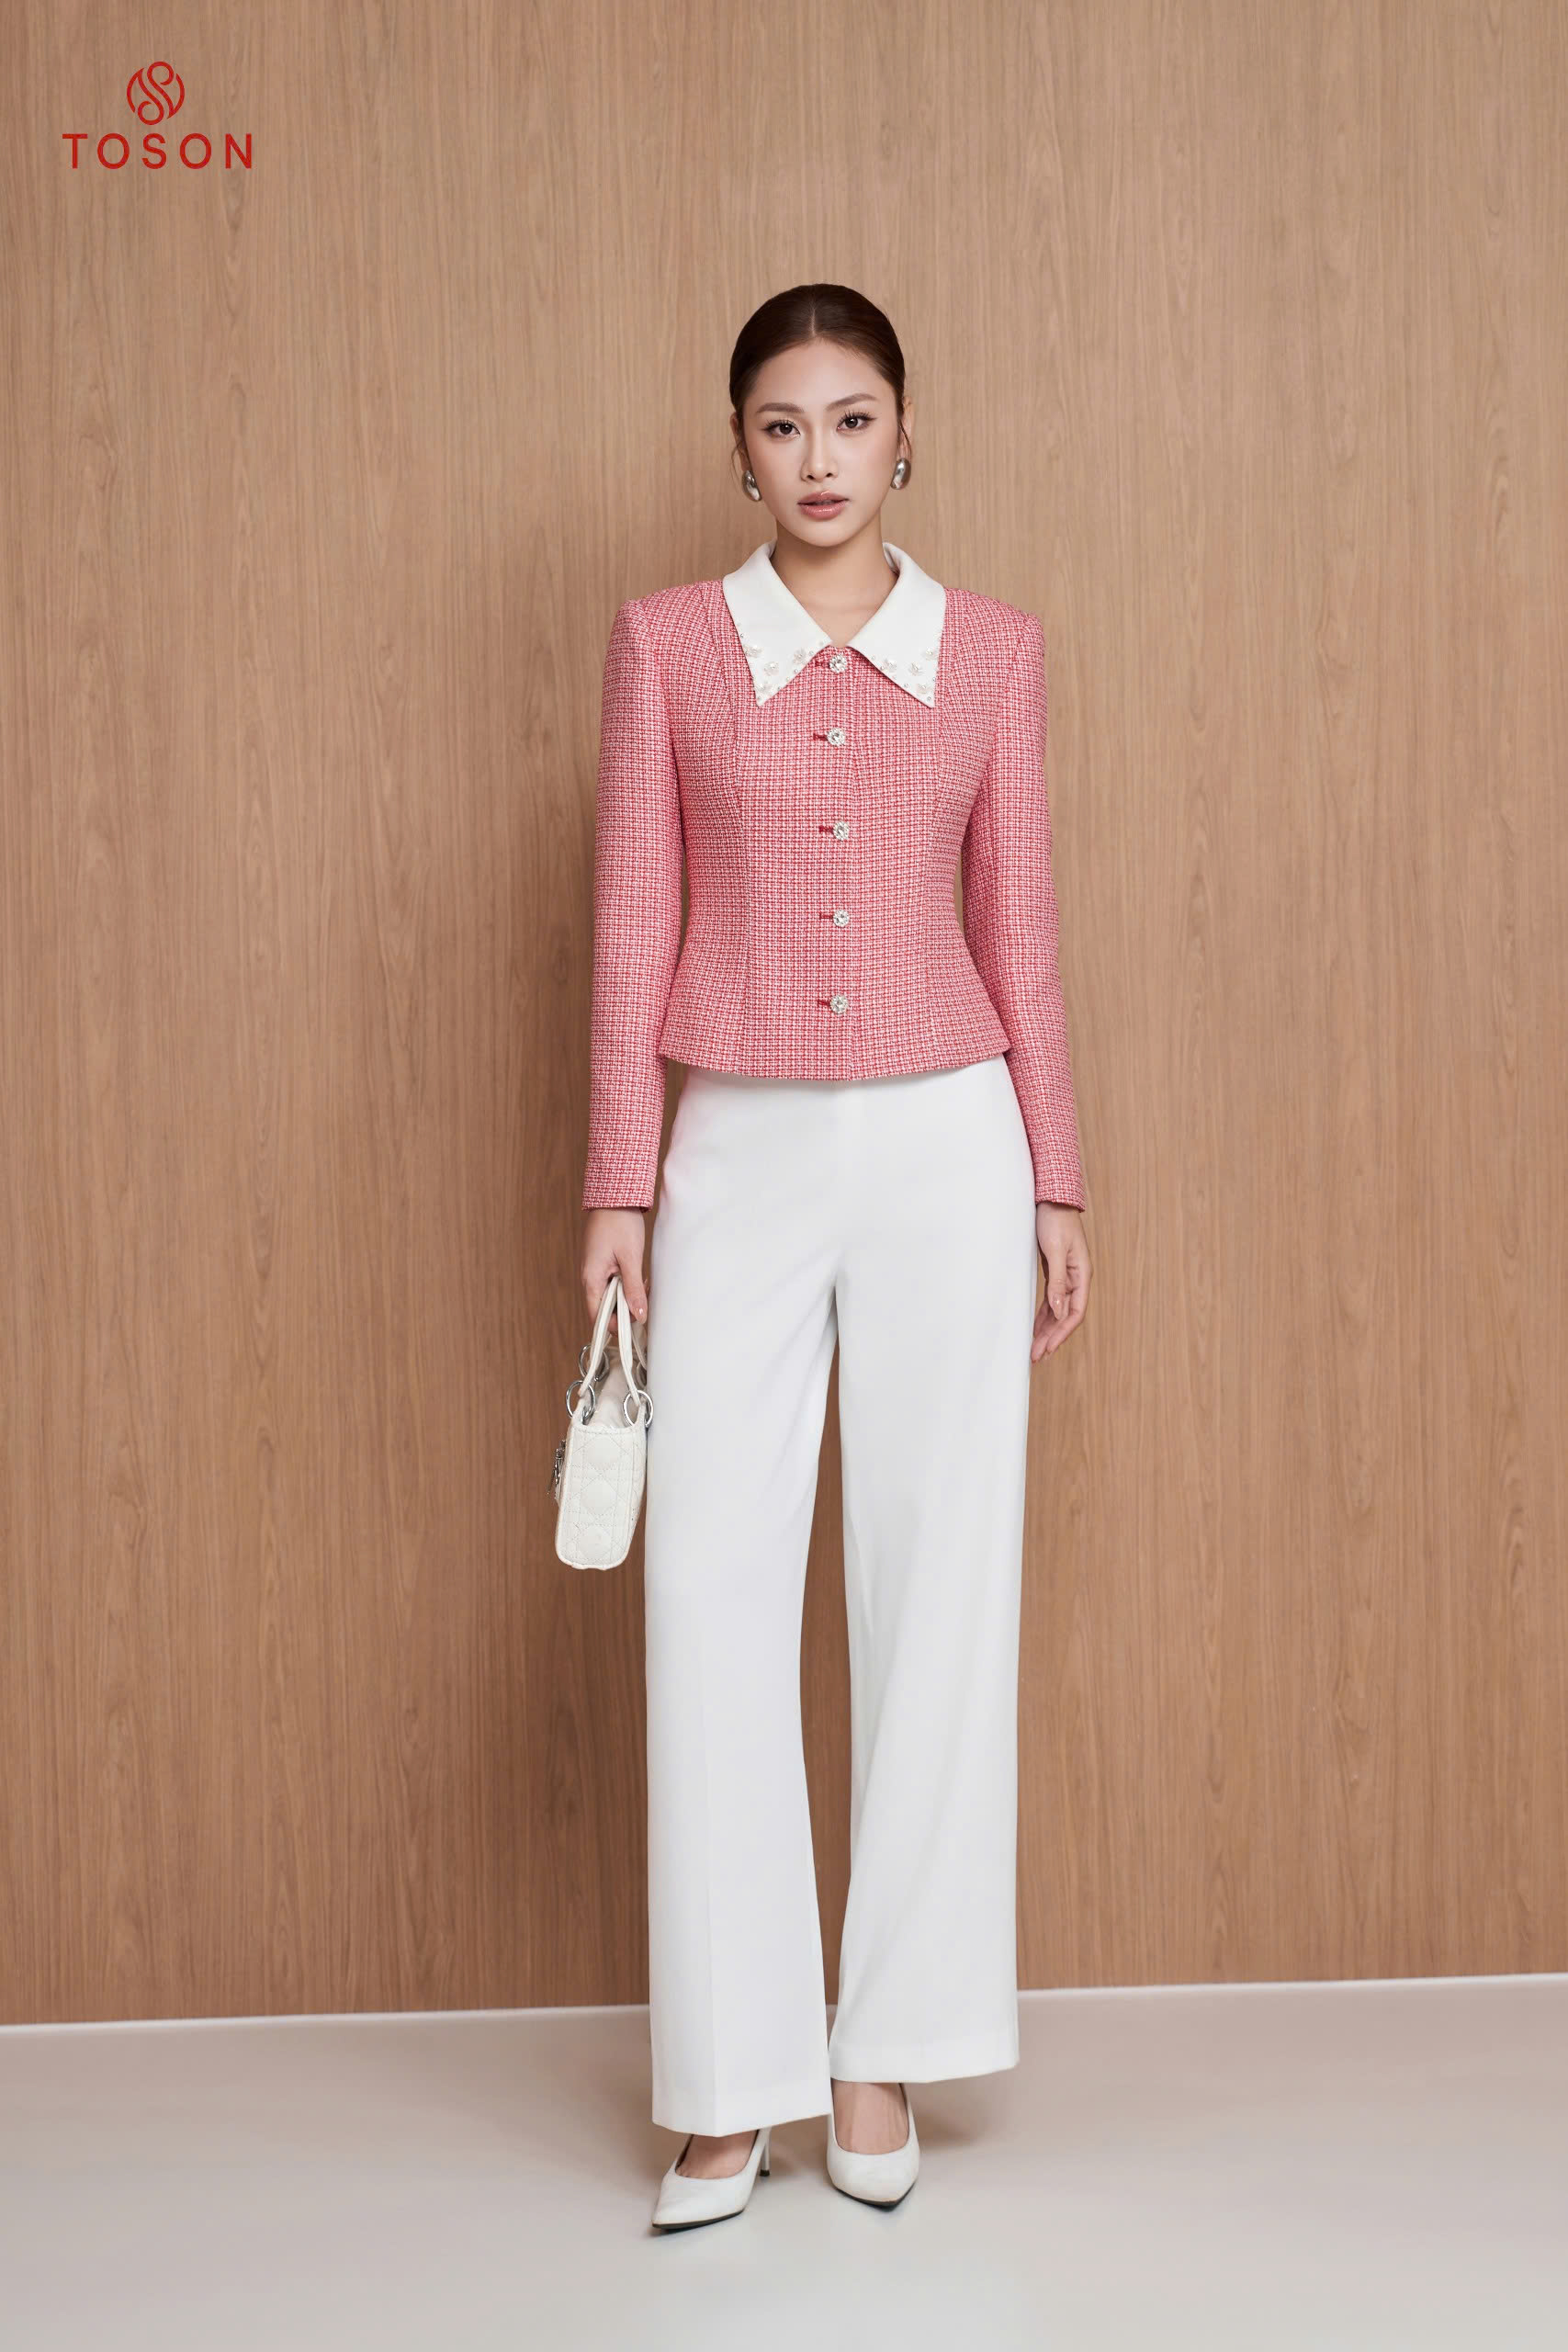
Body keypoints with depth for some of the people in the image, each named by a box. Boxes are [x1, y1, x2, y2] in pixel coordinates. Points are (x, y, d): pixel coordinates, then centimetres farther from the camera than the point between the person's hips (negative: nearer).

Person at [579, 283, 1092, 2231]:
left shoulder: (993, 648, 6)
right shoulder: (665, 640, 4)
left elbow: (1019, 925, 7)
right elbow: (632, 925, 2)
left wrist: (1056, 1186, 5)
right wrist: (618, 1187, -2)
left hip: (947, 1147, 1)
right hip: (741, 1156, 0)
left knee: (936, 1585, 3)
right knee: (713, 1595, -2)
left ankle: (883, 2052, 18)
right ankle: (731, 2082, 10)